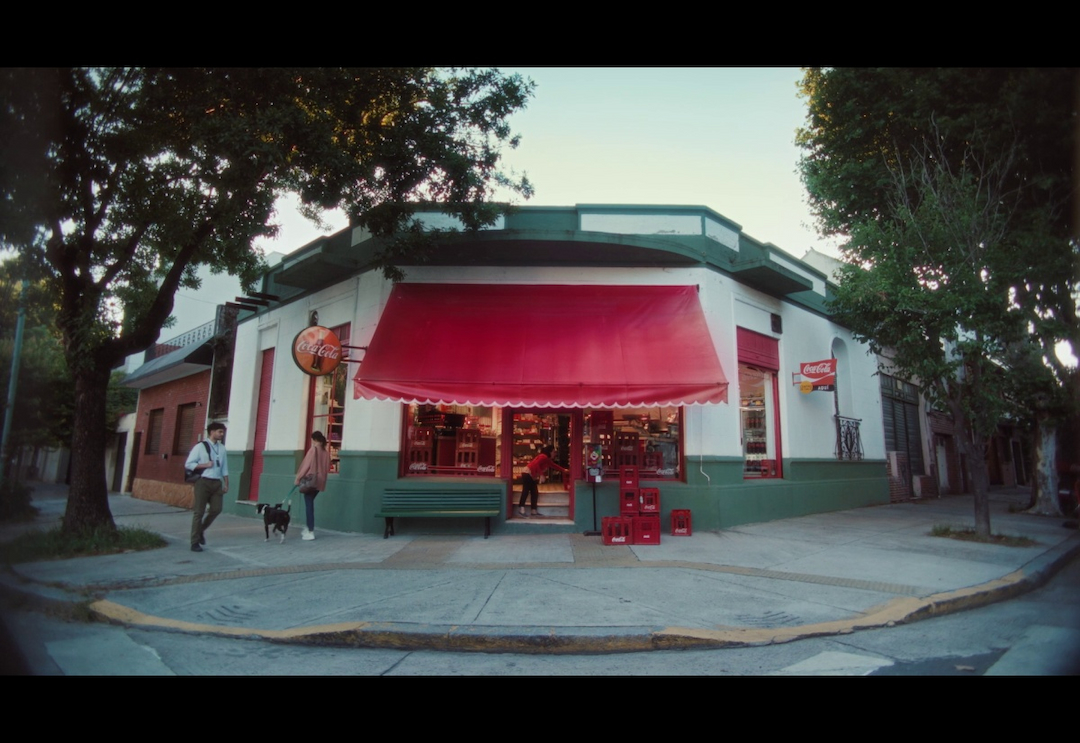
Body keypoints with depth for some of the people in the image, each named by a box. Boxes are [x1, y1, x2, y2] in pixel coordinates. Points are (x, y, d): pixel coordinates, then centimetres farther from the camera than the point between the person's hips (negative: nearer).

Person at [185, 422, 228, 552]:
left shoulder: (222, 448, 12)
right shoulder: (200, 446, -3)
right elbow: (188, 464, -5)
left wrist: (226, 484, 8)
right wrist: (205, 465, -15)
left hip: (216, 483, 5)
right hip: (203, 482, -5)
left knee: (216, 509, -1)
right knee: (199, 512, 0)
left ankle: (201, 530, 26)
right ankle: (195, 542, 8)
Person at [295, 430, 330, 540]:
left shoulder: (313, 449, -9)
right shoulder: (326, 452, 7)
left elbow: (307, 464, -10)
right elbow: (327, 468, 9)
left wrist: (298, 477, -3)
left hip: (310, 480, -6)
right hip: (320, 481, 6)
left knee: (309, 504, -2)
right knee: (310, 503, 19)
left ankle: (310, 532, -4)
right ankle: (309, 528, 23)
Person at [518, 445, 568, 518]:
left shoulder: (547, 459, 16)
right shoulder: (544, 457, -14)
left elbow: (554, 465, 29)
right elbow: (536, 464, -26)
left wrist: (564, 470, 31)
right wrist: (541, 474, -27)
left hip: (532, 477, 11)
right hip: (527, 474, -11)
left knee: (535, 493, 8)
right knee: (525, 492, -15)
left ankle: (534, 511, 10)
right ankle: (521, 510, -17)